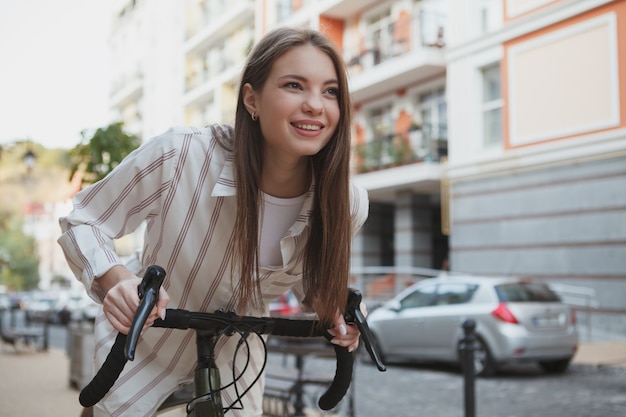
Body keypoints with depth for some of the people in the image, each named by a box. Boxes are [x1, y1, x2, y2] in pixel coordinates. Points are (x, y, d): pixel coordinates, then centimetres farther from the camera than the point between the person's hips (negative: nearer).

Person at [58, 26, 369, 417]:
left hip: (233, 352, 2)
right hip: (145, 341, -2)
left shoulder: (346, 205, -22)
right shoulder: (178, 155, -32)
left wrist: (335, 310, -19)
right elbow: (82, 221, -18)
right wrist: (117, 280, -36)